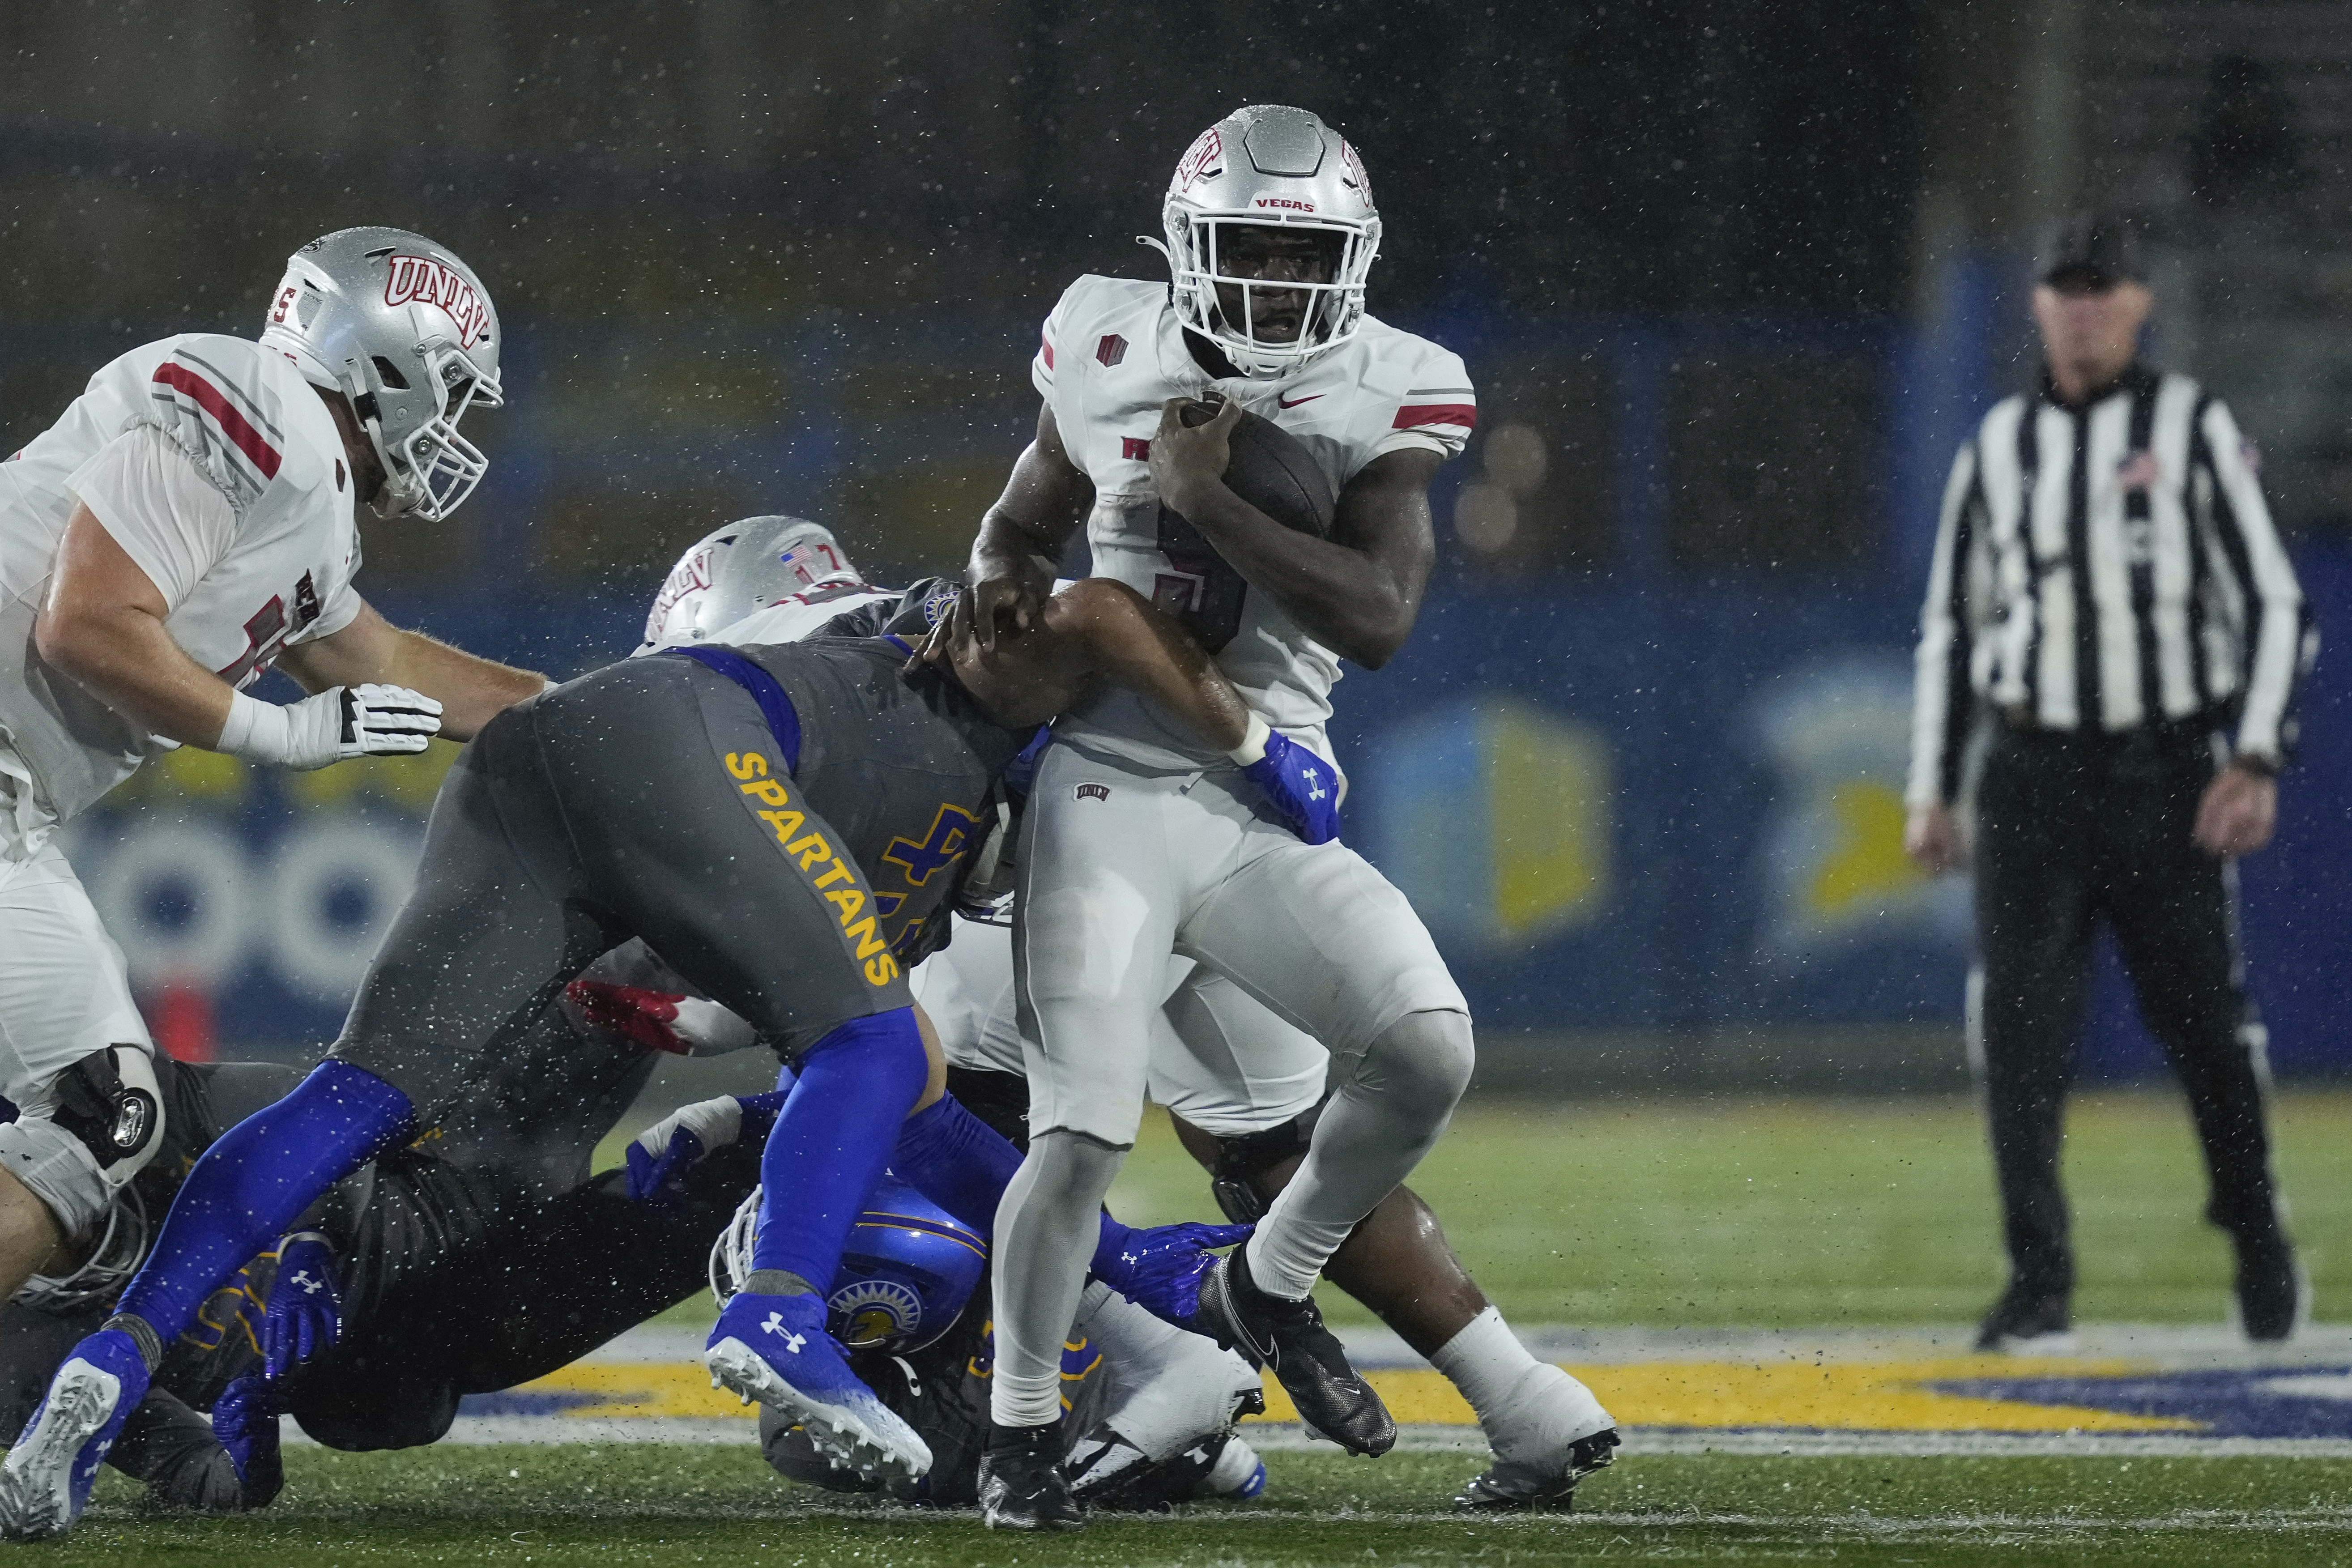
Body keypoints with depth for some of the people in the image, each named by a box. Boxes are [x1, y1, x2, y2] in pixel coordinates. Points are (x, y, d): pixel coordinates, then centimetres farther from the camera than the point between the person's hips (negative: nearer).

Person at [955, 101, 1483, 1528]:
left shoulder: (1386, 395, -4)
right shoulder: (1111, 353, 0)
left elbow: (1379, 619, -17)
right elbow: (1025, 520, 19)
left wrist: (1208, 499, -20)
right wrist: (1004, 579, -5)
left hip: (1270, 809, 1)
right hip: (1114, 787, -1)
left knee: (1427, 1047, -19)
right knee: (1084, 1132, -13)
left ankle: (1273, 1287, 8)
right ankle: (1022, 1431, 8)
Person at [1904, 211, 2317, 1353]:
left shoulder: (2193, 430, 1)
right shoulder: (1997, 445, 11)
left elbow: (2273, 604, -2)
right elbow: (1950, 627, 18)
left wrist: (2257, 758, -13)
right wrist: (1932, 787, 11)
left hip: (2165, 775, -2)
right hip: (2032, 776, 2)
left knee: (2205, 1023, 4)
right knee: (2020, 1024, -11)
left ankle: (2256, 1234, 29)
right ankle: (2039, 1286, -10)